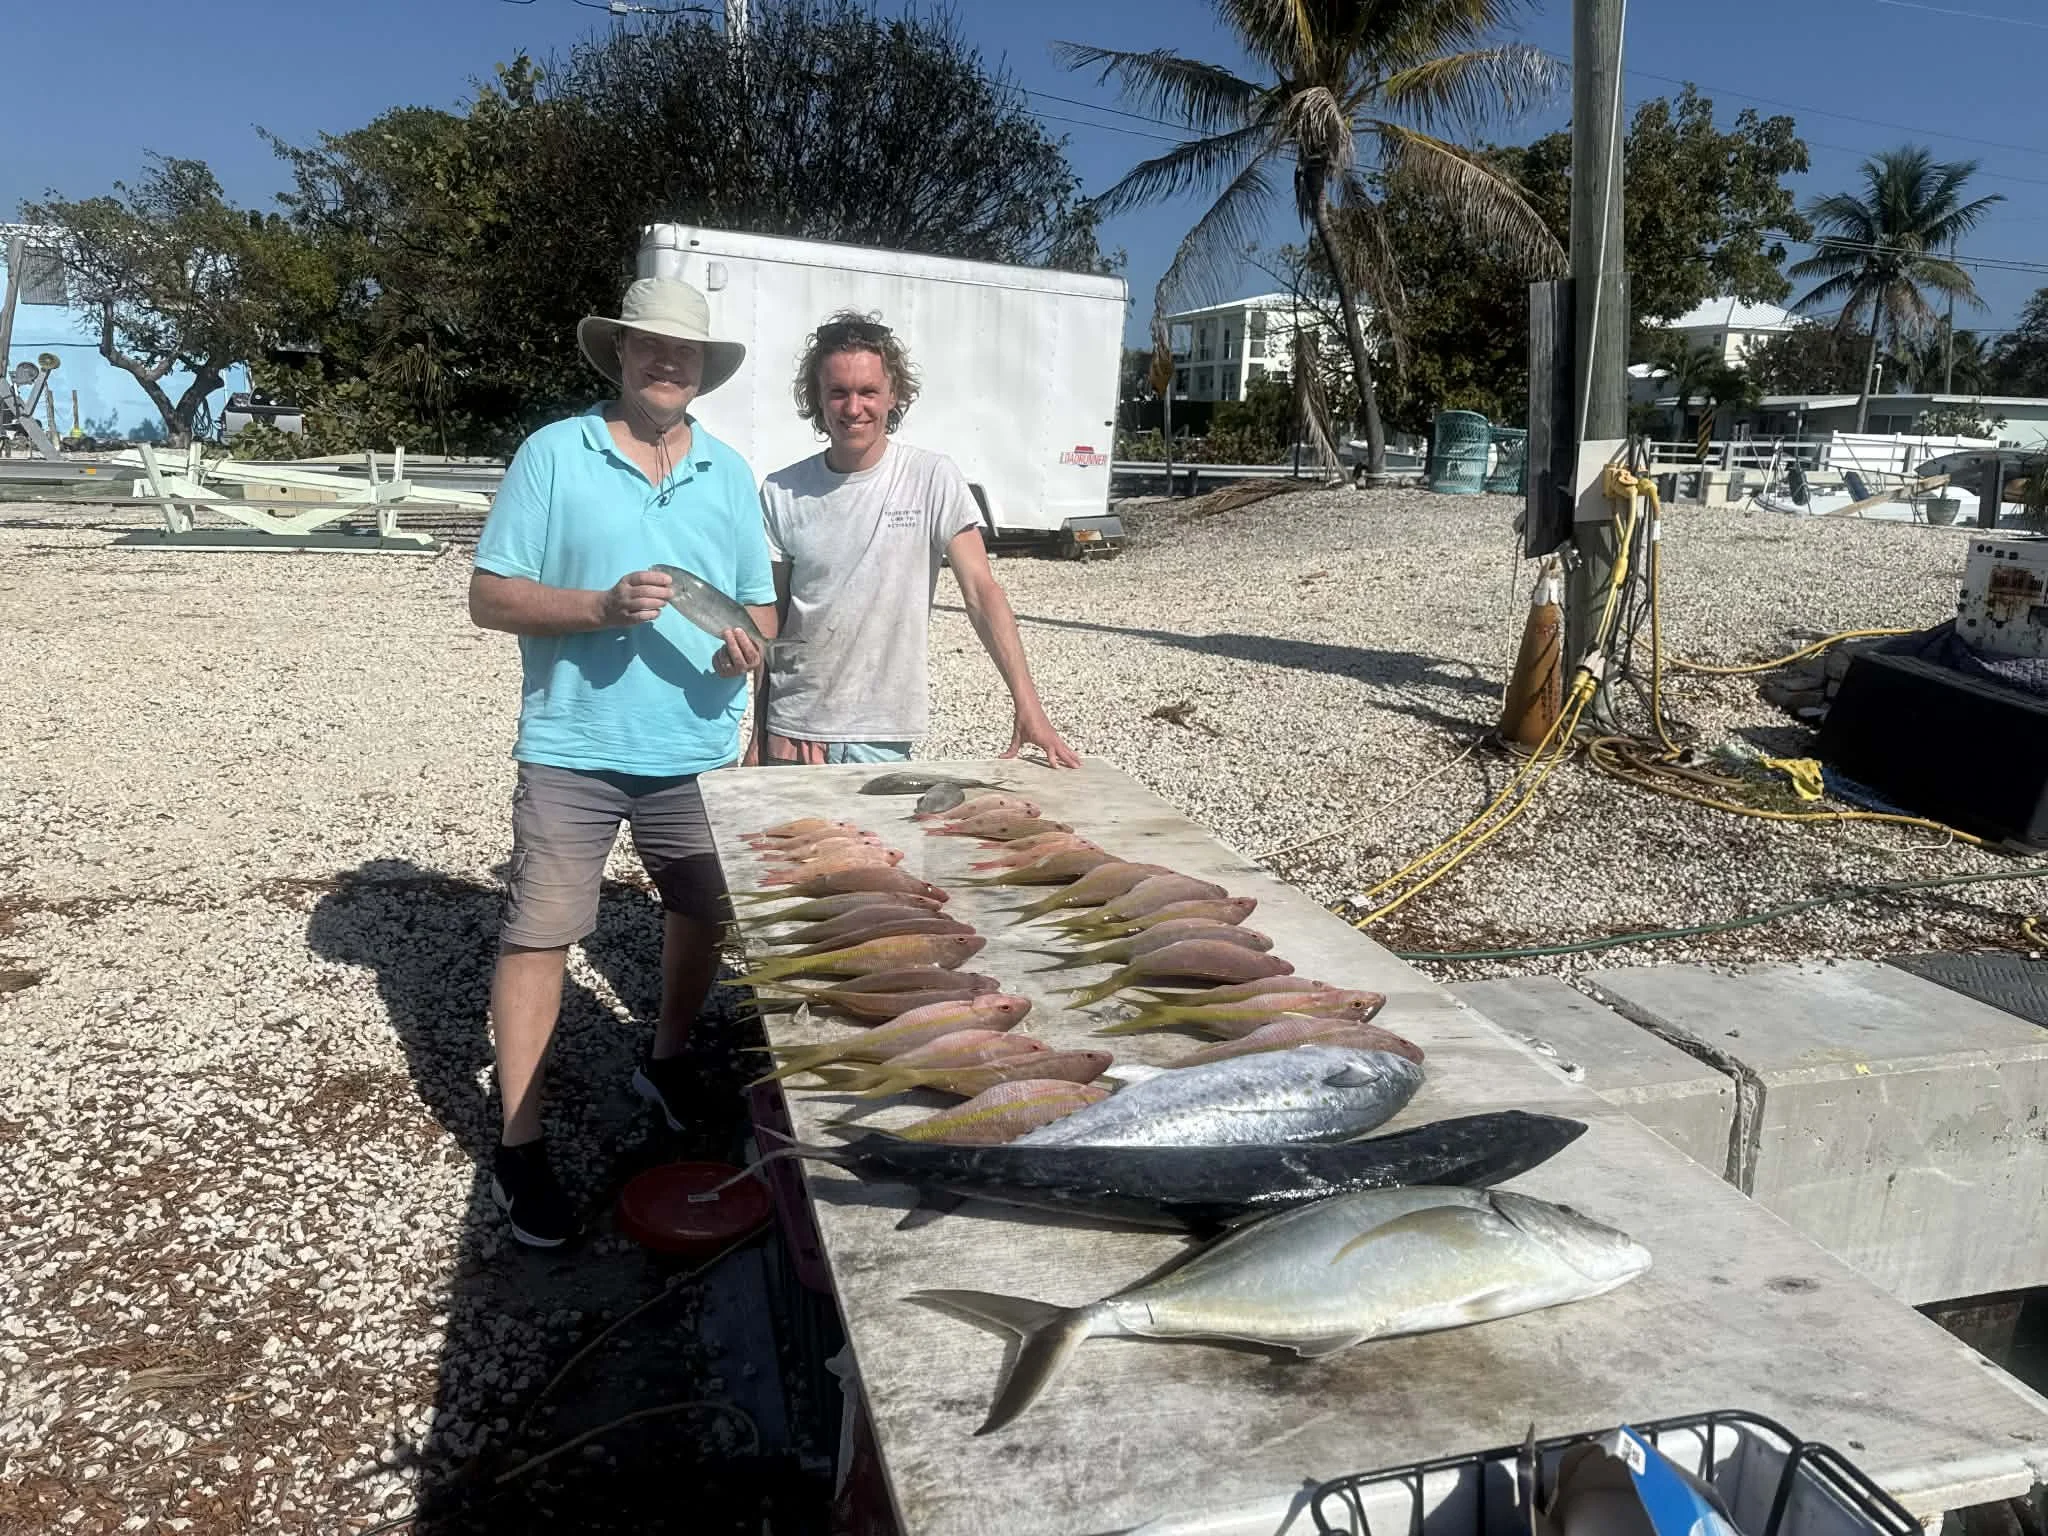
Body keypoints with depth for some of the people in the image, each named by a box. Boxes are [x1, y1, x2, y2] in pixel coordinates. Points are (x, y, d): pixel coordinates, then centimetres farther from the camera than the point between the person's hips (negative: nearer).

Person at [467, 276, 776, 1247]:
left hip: (699, 748, 4)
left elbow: (760, 607, 13)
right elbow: (489, 597, -5)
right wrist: (602, 606, -20)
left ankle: (668, 1061, 41)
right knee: (538, 934, -2)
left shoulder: (730, 474, 10)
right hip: (572, 747, -4)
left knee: (702, 913, 16)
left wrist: (746, 645, -10)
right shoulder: (554, 454, -2)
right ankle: (518, 1147, 10)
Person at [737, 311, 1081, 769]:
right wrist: (760, 733, 3)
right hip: (794, 727, 2)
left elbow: (981, 593, -10)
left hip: (885, 736, -1)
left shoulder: (933, 479, -7)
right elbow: (769, 620, 4)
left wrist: (1027, 705, -19)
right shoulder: (782, 493, -2)